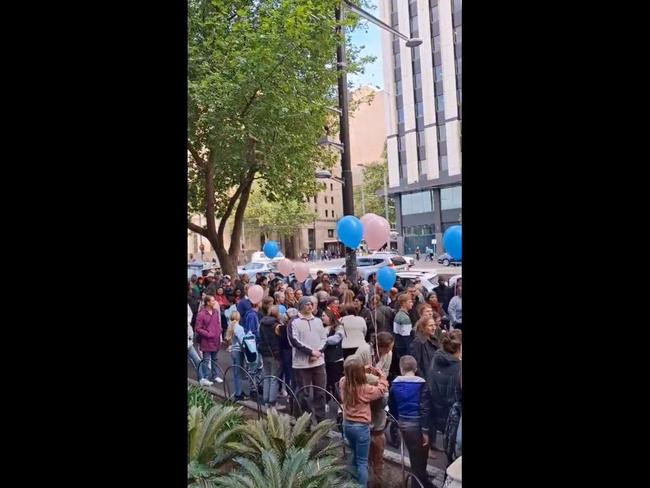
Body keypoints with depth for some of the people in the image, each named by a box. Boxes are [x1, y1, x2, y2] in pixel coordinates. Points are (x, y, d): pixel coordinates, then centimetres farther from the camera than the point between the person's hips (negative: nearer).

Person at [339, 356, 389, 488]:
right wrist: (379, 373, 0)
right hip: (361, 427, -6)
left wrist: (363, 370, 4)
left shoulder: (343, 383, -10)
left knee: (354, 456, 26)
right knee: (362, 462, 8)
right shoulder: (366, 389, -23)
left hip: (347, 424, 6)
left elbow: (348, 377, 14)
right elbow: (383, 388, -8)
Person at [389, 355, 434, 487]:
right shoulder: (421, 384, -15)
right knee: (419, 458, 10)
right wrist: (425, 430, -12)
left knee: (414, 457, 21)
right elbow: (425, 409, -17)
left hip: (403, 424, 5)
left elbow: (391, 406, 8)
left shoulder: (395, 383, -1)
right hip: (417, 425, -5)